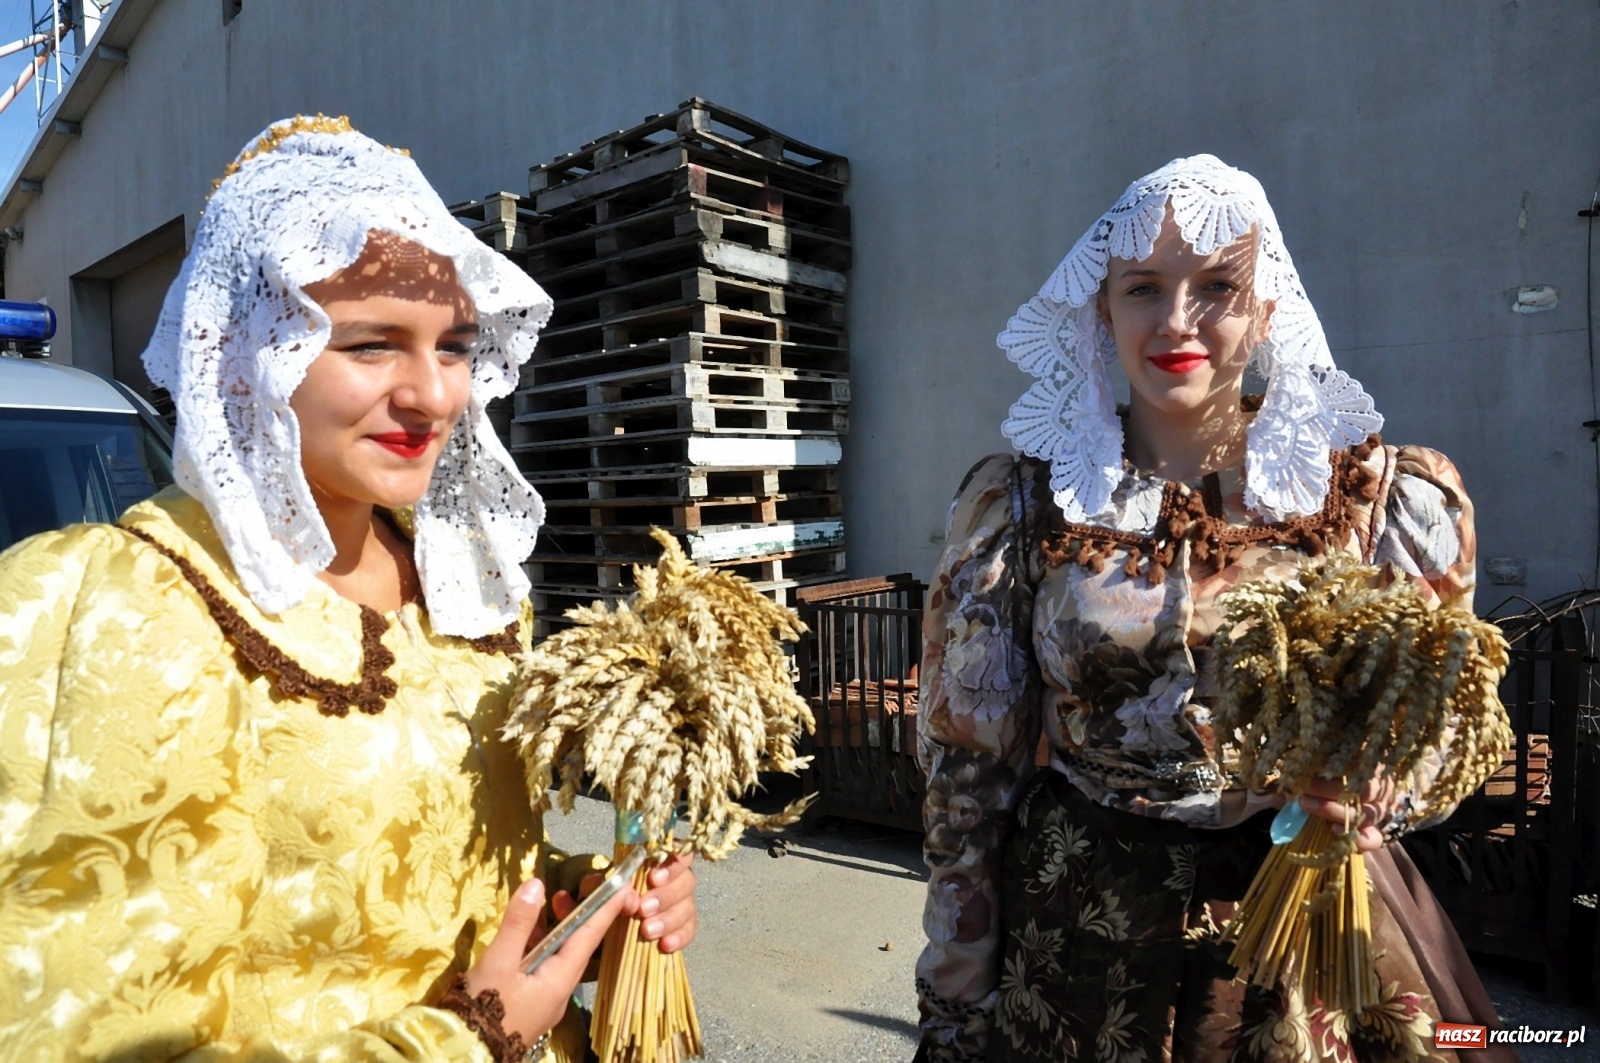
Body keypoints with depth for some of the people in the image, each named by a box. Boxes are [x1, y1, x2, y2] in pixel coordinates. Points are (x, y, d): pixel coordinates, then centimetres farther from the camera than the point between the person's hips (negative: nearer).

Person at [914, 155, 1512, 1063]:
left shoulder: (1384, 497, -6)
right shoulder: (1018, 504, -8)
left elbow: (1439, 741, 3)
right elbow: (970, 766, -4)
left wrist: (1363, 790, -21)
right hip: (1078, 949, 0)